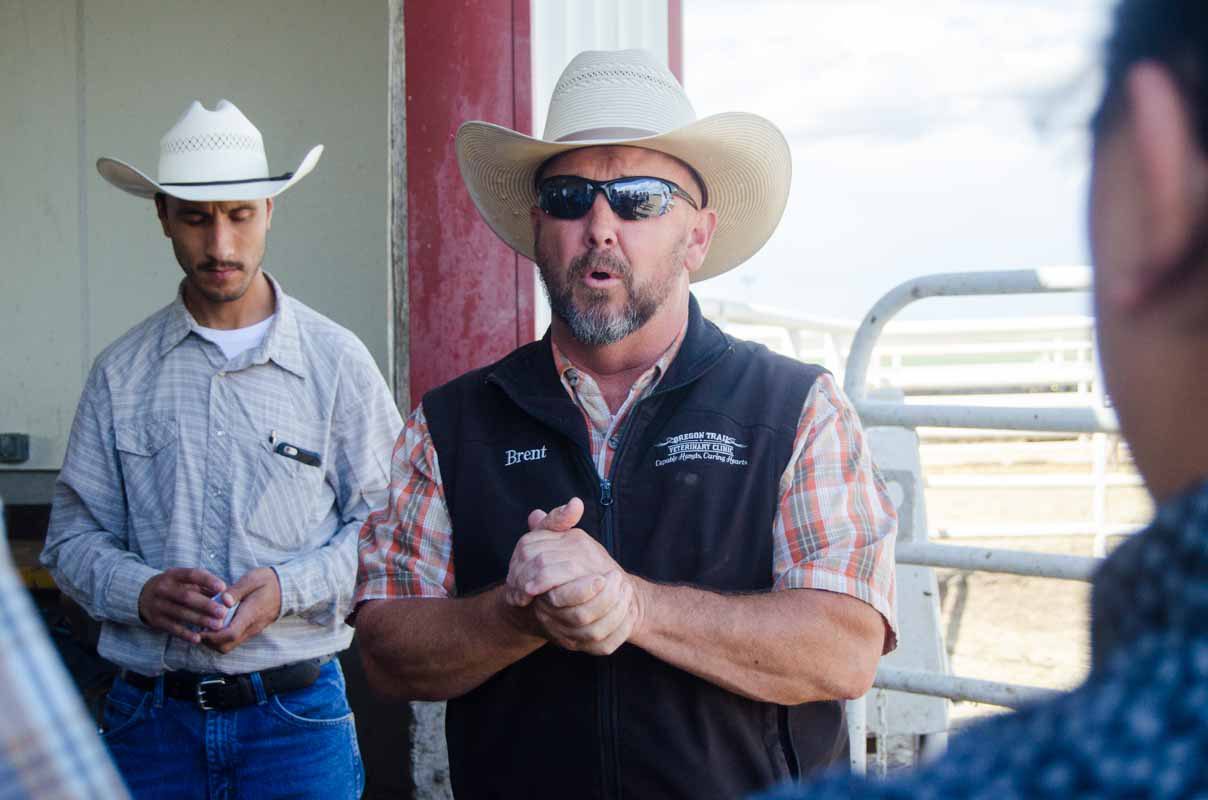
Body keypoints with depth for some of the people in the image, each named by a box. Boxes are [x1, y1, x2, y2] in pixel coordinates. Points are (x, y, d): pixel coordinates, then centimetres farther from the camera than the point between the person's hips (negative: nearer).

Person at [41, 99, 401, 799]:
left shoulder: (336, 361, 0)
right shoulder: (121, 372, 6)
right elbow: (74, 537, 7)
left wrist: (289, 588, -16)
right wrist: (140, 592, -13)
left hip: (296, 714, -1)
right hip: (152, 715, 2)